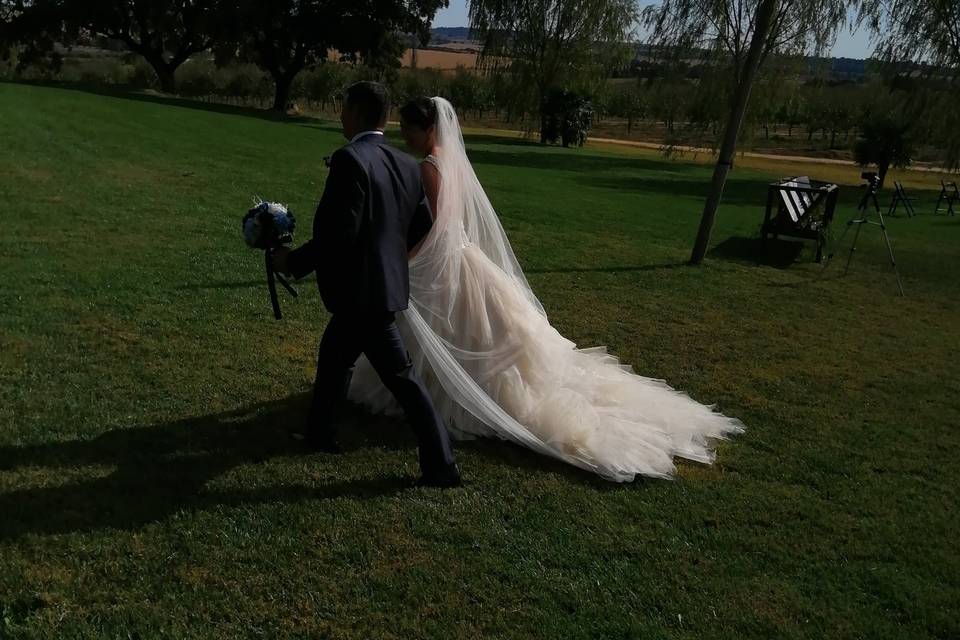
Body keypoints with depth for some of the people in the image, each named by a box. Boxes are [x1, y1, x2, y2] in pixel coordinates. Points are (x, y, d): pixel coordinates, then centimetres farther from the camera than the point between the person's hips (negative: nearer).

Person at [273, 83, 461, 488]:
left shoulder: (350, 159, -18)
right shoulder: (406, 165, 6)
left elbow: (338, 232, -24)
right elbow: (422, 223, 13)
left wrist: (294, 262, -10)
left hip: (362, 288, -8)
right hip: (386, 279, 8)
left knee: (400, 375, 4)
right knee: (334, 355, 22)